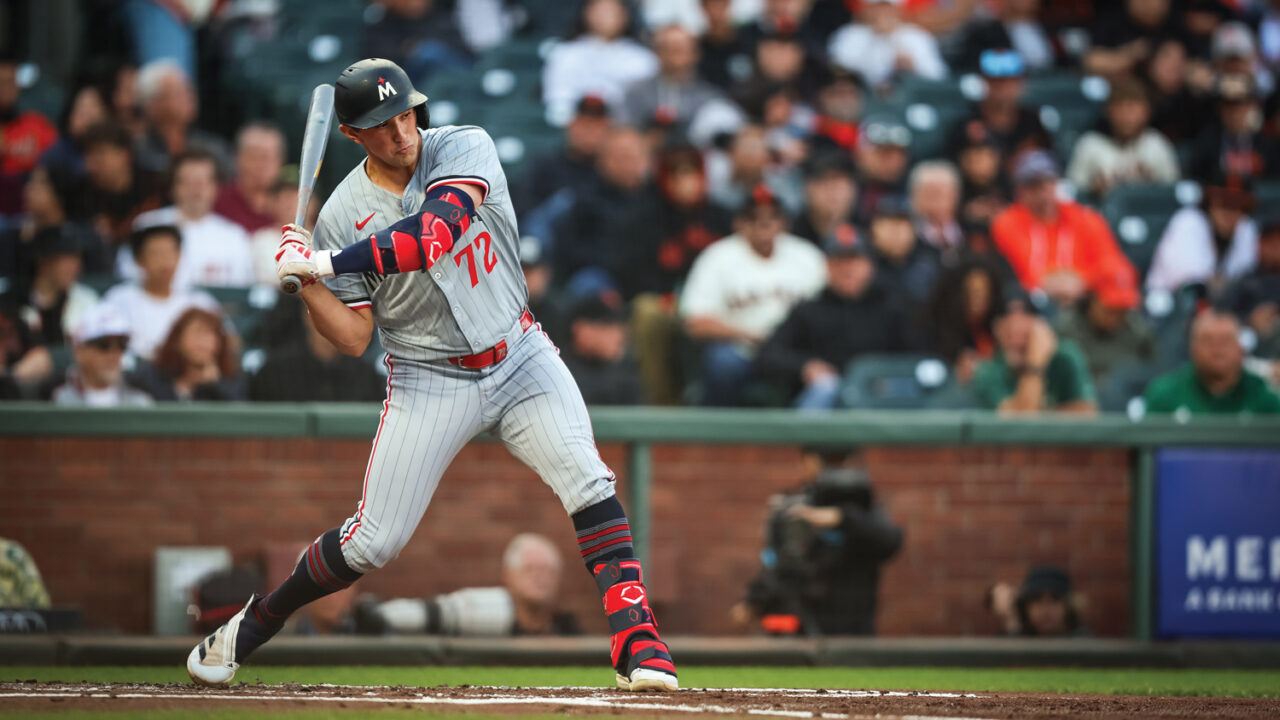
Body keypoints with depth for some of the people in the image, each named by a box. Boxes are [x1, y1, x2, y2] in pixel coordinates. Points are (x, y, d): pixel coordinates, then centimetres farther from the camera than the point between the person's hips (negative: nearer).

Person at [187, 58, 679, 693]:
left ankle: (636, 644, -20)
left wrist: (329, 262, -32)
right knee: (373, 542, -3)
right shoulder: (342, 216, -8)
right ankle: (255, 623, 19)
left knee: (585, 478, -20)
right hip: (428, 377, 0)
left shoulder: (466, 148, -11)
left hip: (519, 357, 1)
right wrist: (307, 281, -25)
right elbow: (354, 338, -7)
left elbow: (436, 232, -29)